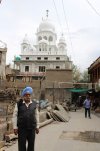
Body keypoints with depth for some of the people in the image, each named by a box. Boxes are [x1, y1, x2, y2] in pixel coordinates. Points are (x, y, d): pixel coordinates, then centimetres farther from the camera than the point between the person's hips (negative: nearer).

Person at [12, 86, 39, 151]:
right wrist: (15, 127, -5)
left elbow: (36, 115, 8)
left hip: (32, 128, 2)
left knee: (31, 144, 11)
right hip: (21, 128, -2)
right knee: (22, 145, 4)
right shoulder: (19, 104, -5)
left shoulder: (34, 104, 1)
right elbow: (15, 115, -2)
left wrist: (37, 126, 8)